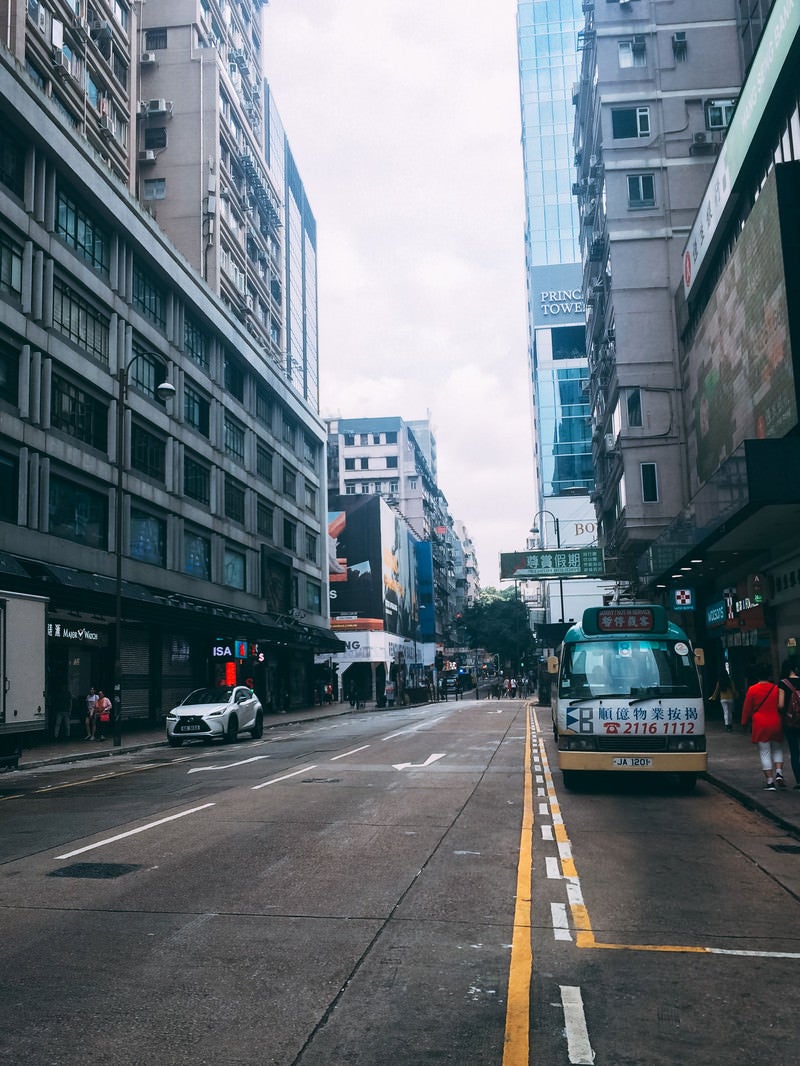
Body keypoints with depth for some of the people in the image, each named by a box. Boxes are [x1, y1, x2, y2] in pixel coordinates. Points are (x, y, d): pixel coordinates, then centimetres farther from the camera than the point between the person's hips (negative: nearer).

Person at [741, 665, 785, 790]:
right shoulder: (776, 688, 0)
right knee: (777, 749, 20)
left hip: (760, 725, -2)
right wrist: (783, 722, 22)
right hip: (776, 724, 2)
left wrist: (745, 722, 13)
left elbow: (747, 708, -1)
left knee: (765, 753, 3)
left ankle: (770, 781, 0)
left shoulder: (752, 690, -6)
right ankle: (779, 773, 0)